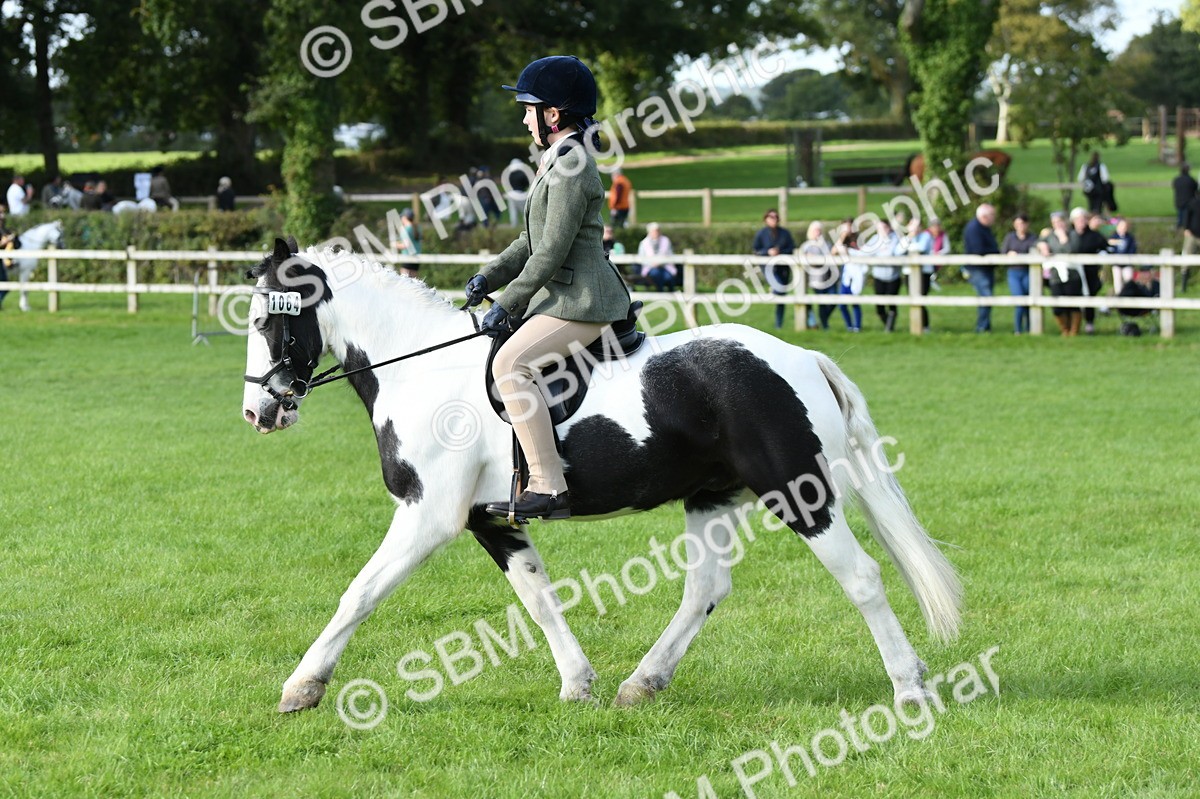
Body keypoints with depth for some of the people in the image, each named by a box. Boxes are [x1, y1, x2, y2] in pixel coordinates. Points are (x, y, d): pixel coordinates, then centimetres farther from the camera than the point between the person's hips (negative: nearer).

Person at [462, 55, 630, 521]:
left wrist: (506, 305, -16)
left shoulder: (571, 168, -16)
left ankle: (549, 488, -32)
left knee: (509, 364, -27)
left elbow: (552, 252, -19)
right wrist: (490, 276, 11)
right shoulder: (560, 162, 17)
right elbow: (534, 241, 23)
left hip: (581, 300, -12)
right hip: (563, 295, 12)